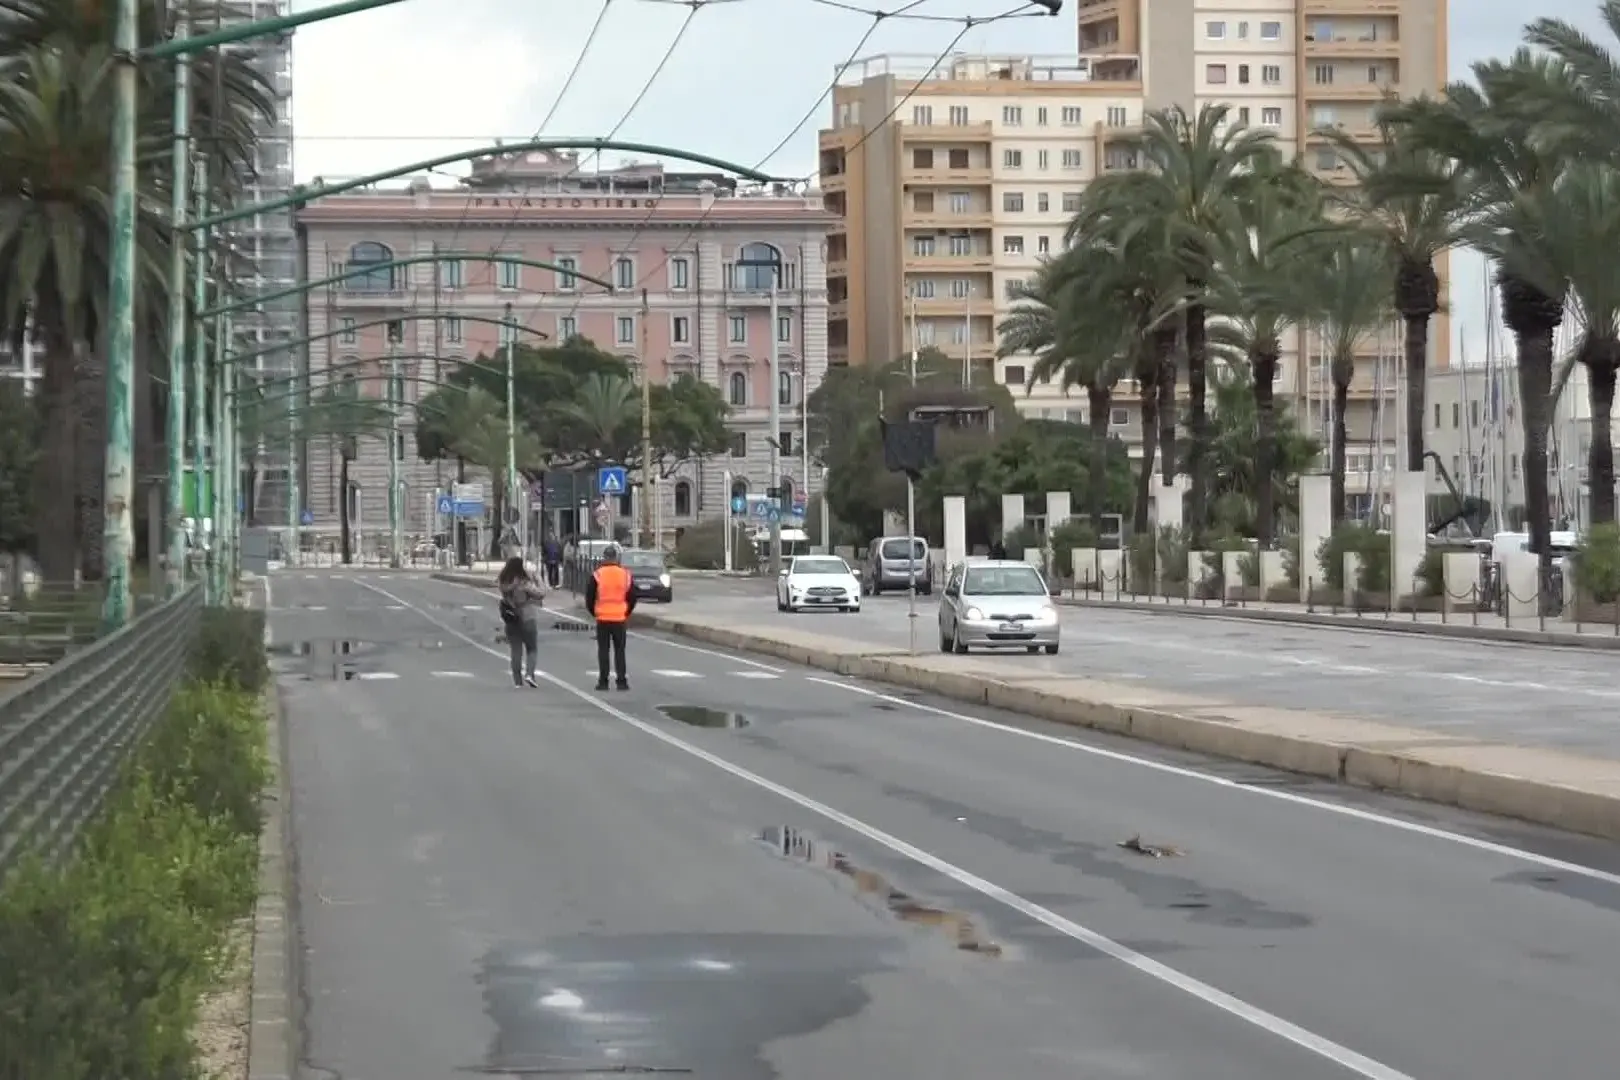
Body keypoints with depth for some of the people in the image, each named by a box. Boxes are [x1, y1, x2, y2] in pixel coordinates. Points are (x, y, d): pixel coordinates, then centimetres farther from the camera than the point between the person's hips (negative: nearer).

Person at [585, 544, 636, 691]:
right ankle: (621, 681, 3)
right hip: (620, 619, 1)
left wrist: (594, 613, 13)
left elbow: (589, 598, -2)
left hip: (602, 618, -1)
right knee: (619, 651, 7)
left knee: (603, 650, 5)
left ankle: (603, 681, 3)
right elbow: (632, 598, 6)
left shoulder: (597, 575, -6)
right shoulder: (626, 575, 0)